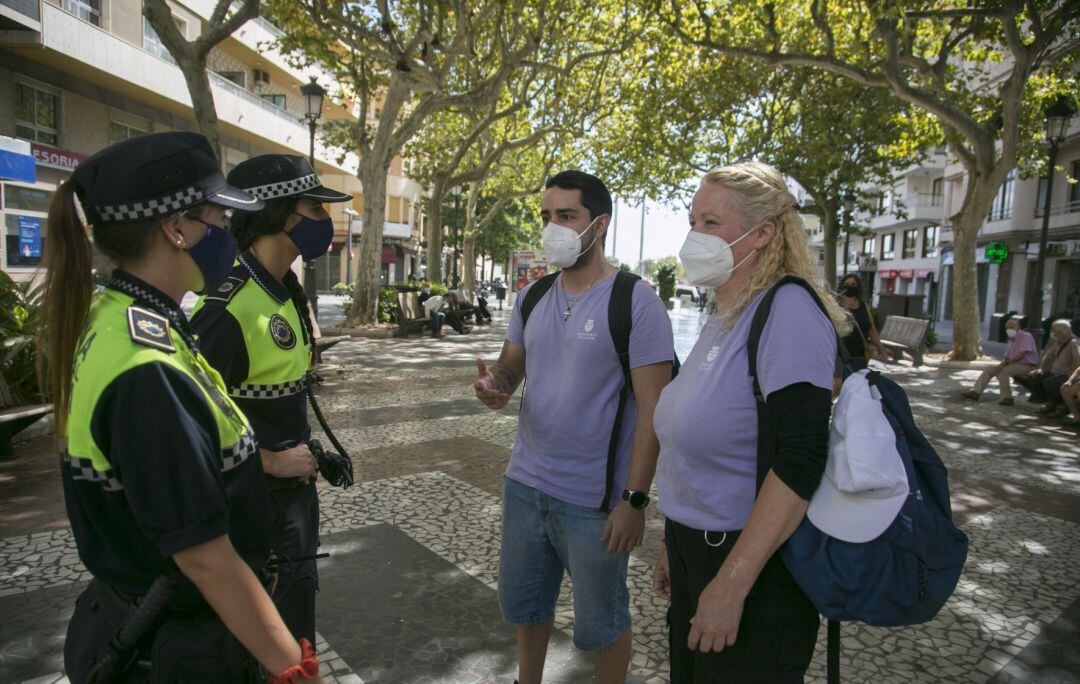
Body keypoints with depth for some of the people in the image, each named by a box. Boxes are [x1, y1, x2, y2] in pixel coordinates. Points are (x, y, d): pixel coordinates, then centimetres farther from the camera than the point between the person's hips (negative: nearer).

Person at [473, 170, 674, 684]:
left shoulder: (635, 302, -14)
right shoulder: (532, 297, 5)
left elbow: (652, 408, -15)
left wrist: (634, 499, -18)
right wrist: (496, 382, -11)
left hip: (595, 501, -6)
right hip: (524, 484, 6)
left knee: (600, 624, 14)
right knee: (523, 604, 24)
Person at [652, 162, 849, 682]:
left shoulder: (787, 310, -19)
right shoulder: (721, 317, 9)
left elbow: (800, 460, -27)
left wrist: (731, 582, -26)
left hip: (757, 567, -8)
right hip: (695, 549, 9)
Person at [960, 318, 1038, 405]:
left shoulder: (1026, 336, -11)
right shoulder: (1012, 340, 16)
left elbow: (1022, 354, -23)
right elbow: (1006, 357, 15)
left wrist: (1006, 363, -23)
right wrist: (1000, 365, -7)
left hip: (1027, 366, -9)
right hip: (1015, 365, 9)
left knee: (1002, 371, -31)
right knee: (989, 370, -1)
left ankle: (1007, 398, -24)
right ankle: (975, 392, -8)